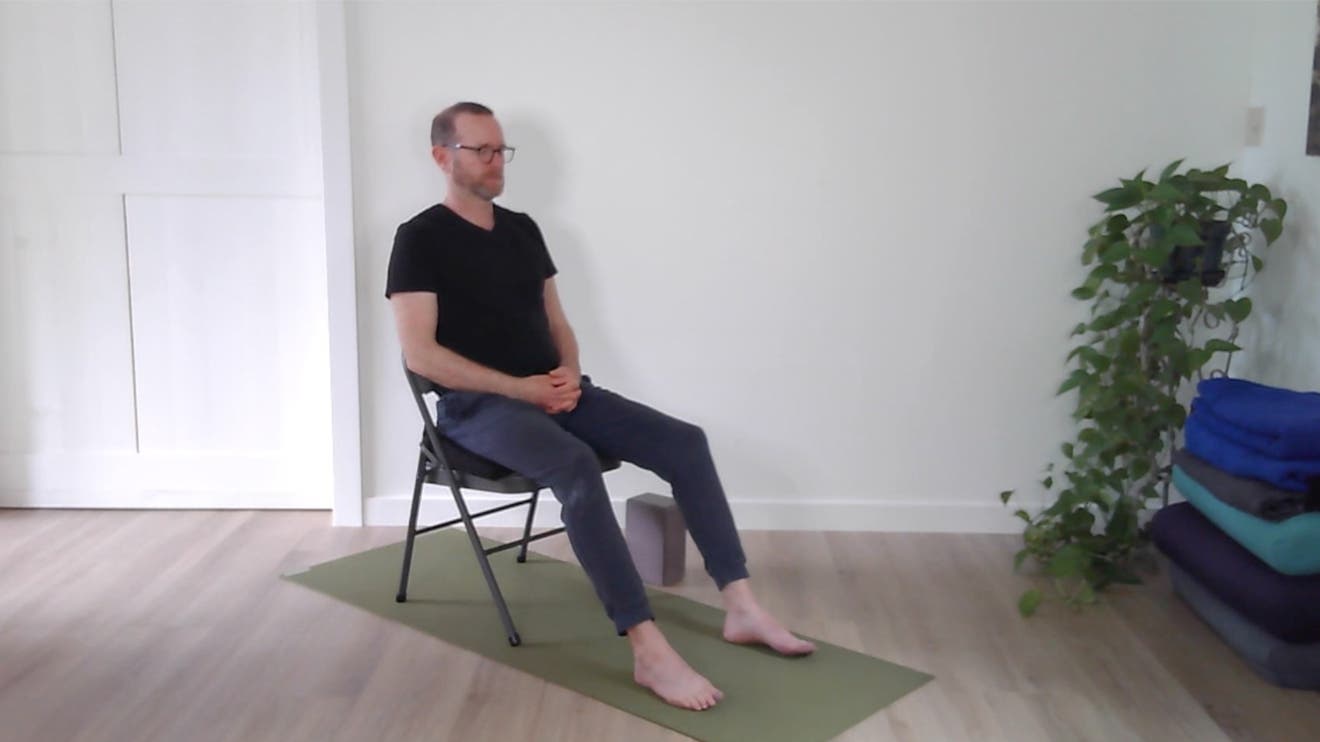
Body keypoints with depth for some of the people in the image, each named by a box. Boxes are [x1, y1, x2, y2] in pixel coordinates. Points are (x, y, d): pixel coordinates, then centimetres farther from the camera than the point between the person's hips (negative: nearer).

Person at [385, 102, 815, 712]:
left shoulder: (522, 229, 16)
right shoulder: (420, 239, -5)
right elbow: (420, 353, -13)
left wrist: (569, 373, -4)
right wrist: (519, 388, -18)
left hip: (553, 391, 7)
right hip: (479, 405, -7)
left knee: (685, 442, -11)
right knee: (577, 467, -38)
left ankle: (740, 608, -10)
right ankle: (649, 650, -38)